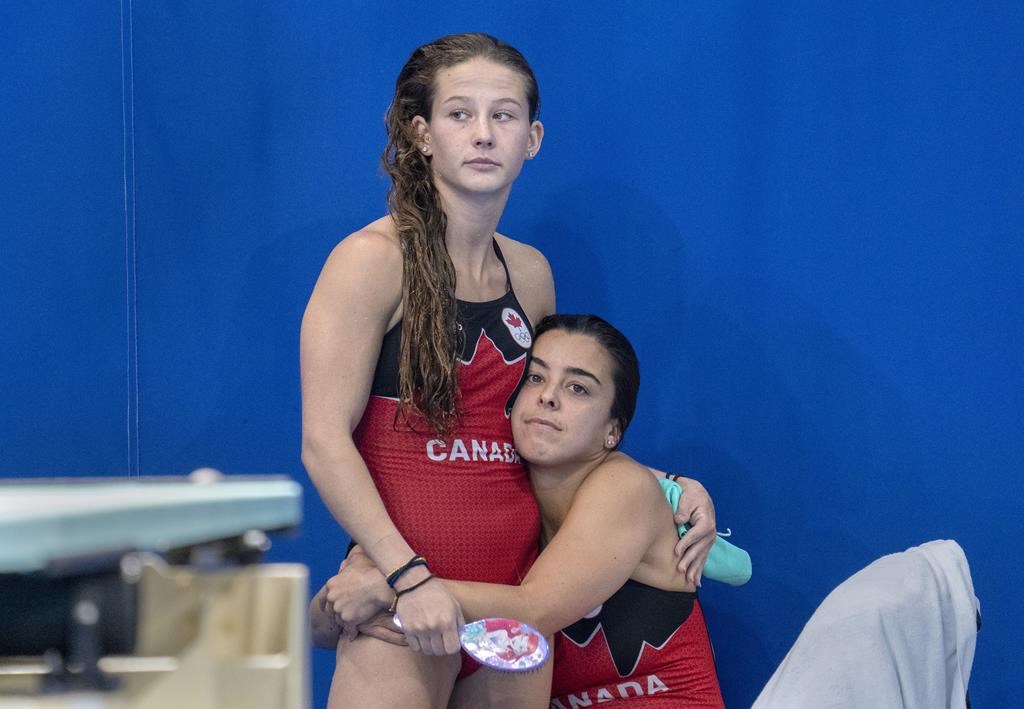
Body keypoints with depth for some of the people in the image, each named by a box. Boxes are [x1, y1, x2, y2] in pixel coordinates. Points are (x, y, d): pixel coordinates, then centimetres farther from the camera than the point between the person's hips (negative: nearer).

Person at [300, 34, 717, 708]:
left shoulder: (530, 273, 12)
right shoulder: (374, 260, -6)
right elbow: (325, 440, -12)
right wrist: (409, 575, -20)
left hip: (516, 589, 6)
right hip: (410, 595, -5)